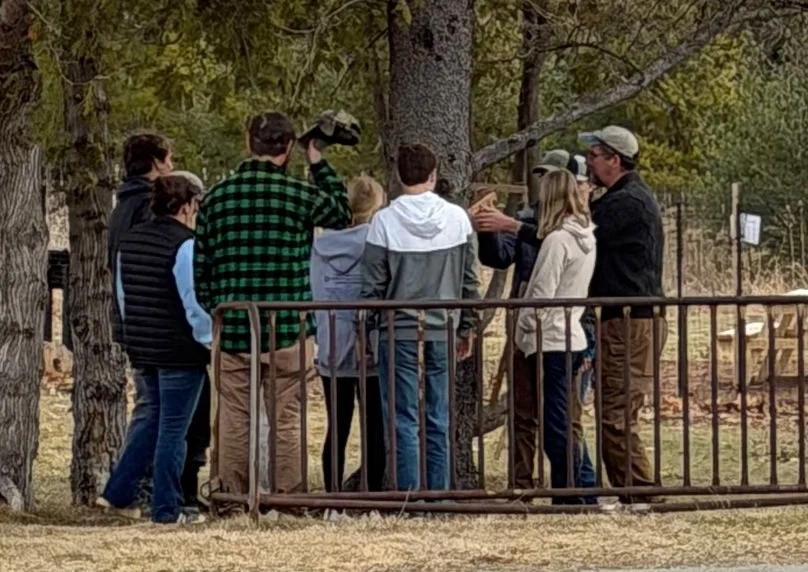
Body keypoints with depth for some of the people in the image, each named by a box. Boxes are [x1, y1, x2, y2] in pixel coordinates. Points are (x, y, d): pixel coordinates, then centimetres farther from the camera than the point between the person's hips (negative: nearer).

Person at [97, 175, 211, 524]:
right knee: (173, 429, 1)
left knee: (148, 415, 21)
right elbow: (195, 303, -19)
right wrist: (211, 342, -8)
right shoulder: (185, 245, -16)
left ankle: (118, 493, 16)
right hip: (180, 352, -8)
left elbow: (123, 296, 16)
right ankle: (166, 509, 6)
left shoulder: (130, 241, 8)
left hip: (141, 350, 8)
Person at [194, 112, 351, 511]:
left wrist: (211, 312, 19)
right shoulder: (300, 195, -7)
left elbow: (199, 267, 7)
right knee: (286, 419, 4)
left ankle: (231, 499, 12)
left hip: (231, 330, 3)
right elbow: (342, 213, 14)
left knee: (234, 419, 9)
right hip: (287, 330, -3)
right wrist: (319, 163, 20)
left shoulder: (216, 197, 3)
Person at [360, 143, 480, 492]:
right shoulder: (457, 218, 1)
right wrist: (467, 327, 16)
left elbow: (373, 287, -5)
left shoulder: (385, 221, -7)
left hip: (399, 334, -3)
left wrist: (366, 331, 4)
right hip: (442, 334, 3)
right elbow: (469, 282, 6)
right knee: (438, 423, 9)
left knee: (404, 423, 0)